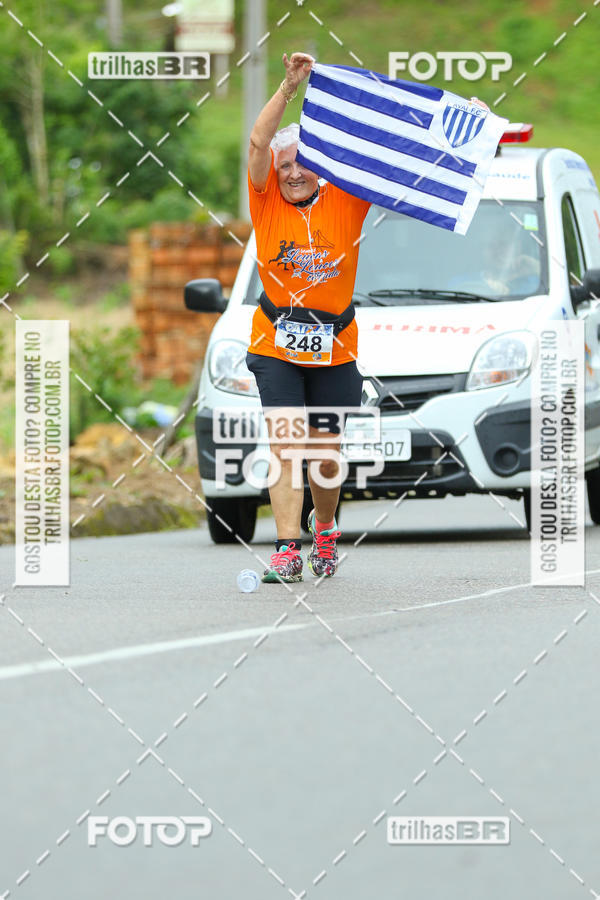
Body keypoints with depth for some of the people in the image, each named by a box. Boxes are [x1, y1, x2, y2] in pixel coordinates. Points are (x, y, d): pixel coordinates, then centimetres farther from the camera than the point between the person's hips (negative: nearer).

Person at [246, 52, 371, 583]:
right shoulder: (267, 199, -2)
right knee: (285, 446, -12)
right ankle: (288, 551, -15)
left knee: (326, 454, 10)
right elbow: (260, 142, -14)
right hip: (276, 343, -1)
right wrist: (289, 88, -24)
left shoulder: (345, 200, 0)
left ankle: (325, 527, 38)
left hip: (334, 347, 1)